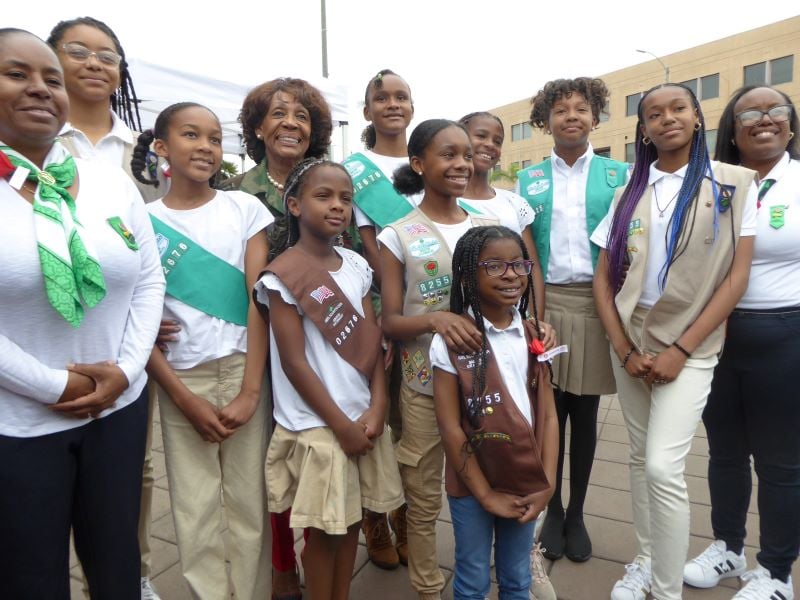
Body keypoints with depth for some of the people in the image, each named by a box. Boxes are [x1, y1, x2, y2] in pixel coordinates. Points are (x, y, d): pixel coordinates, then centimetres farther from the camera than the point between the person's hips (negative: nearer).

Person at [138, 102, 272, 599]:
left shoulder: (244, 208, 2)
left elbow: (259, 299, -4)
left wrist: (250, 390, -10)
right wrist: (184, 397, -7)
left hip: (243, 369, 0)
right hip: (180, 378, 0)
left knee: (252, 503, 4)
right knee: (195, 512, 7)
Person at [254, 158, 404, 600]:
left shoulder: (355, 265, 4)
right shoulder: (282, 276, -13)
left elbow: (371, 342, 4)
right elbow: (294, 362, -14)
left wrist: (376, 408, -6)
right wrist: (341, 425, -12)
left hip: (363, 417, 6)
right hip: (316, 425, -5)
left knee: (352, 519, 17)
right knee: (324, 528, 9)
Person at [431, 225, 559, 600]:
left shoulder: (533, 336, 0)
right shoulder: (451, 341, -15)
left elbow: (548, 415, 0)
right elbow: (449, 426, -14)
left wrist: (546, 485, -7)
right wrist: (486, 494, -11)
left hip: (525, 484, 4)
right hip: (472, 486, -3)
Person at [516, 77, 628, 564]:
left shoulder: (619, 175, 7)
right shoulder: (529, 180, 8)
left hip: (597, 304, 0)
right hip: (543, 302, 0)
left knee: (585, 413, 9)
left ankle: (577, 514, 26)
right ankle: (553, 511, 25)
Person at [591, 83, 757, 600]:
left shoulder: (735, 183, -2)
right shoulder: (630, 193, 6)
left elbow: (738, 274, -7)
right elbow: (604, 277, 4)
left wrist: (681, 350, -13)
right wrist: (624, 349, -6)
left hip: (690, 346, -3)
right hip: (631, 342, 4)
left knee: (663, 466, -11)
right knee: (640, 457, 11)